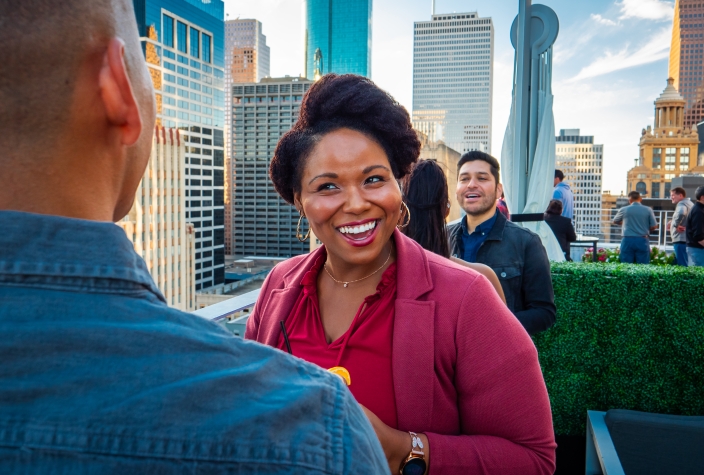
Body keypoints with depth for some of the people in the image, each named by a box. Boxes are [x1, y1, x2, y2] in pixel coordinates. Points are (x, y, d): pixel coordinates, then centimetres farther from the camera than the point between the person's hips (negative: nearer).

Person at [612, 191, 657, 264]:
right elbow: (654, 226, 2)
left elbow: (615, 222, 16)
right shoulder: (648, 210, 0)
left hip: (627, 240, 0)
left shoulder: (624, 210, 0)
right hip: (642, 240, 0)